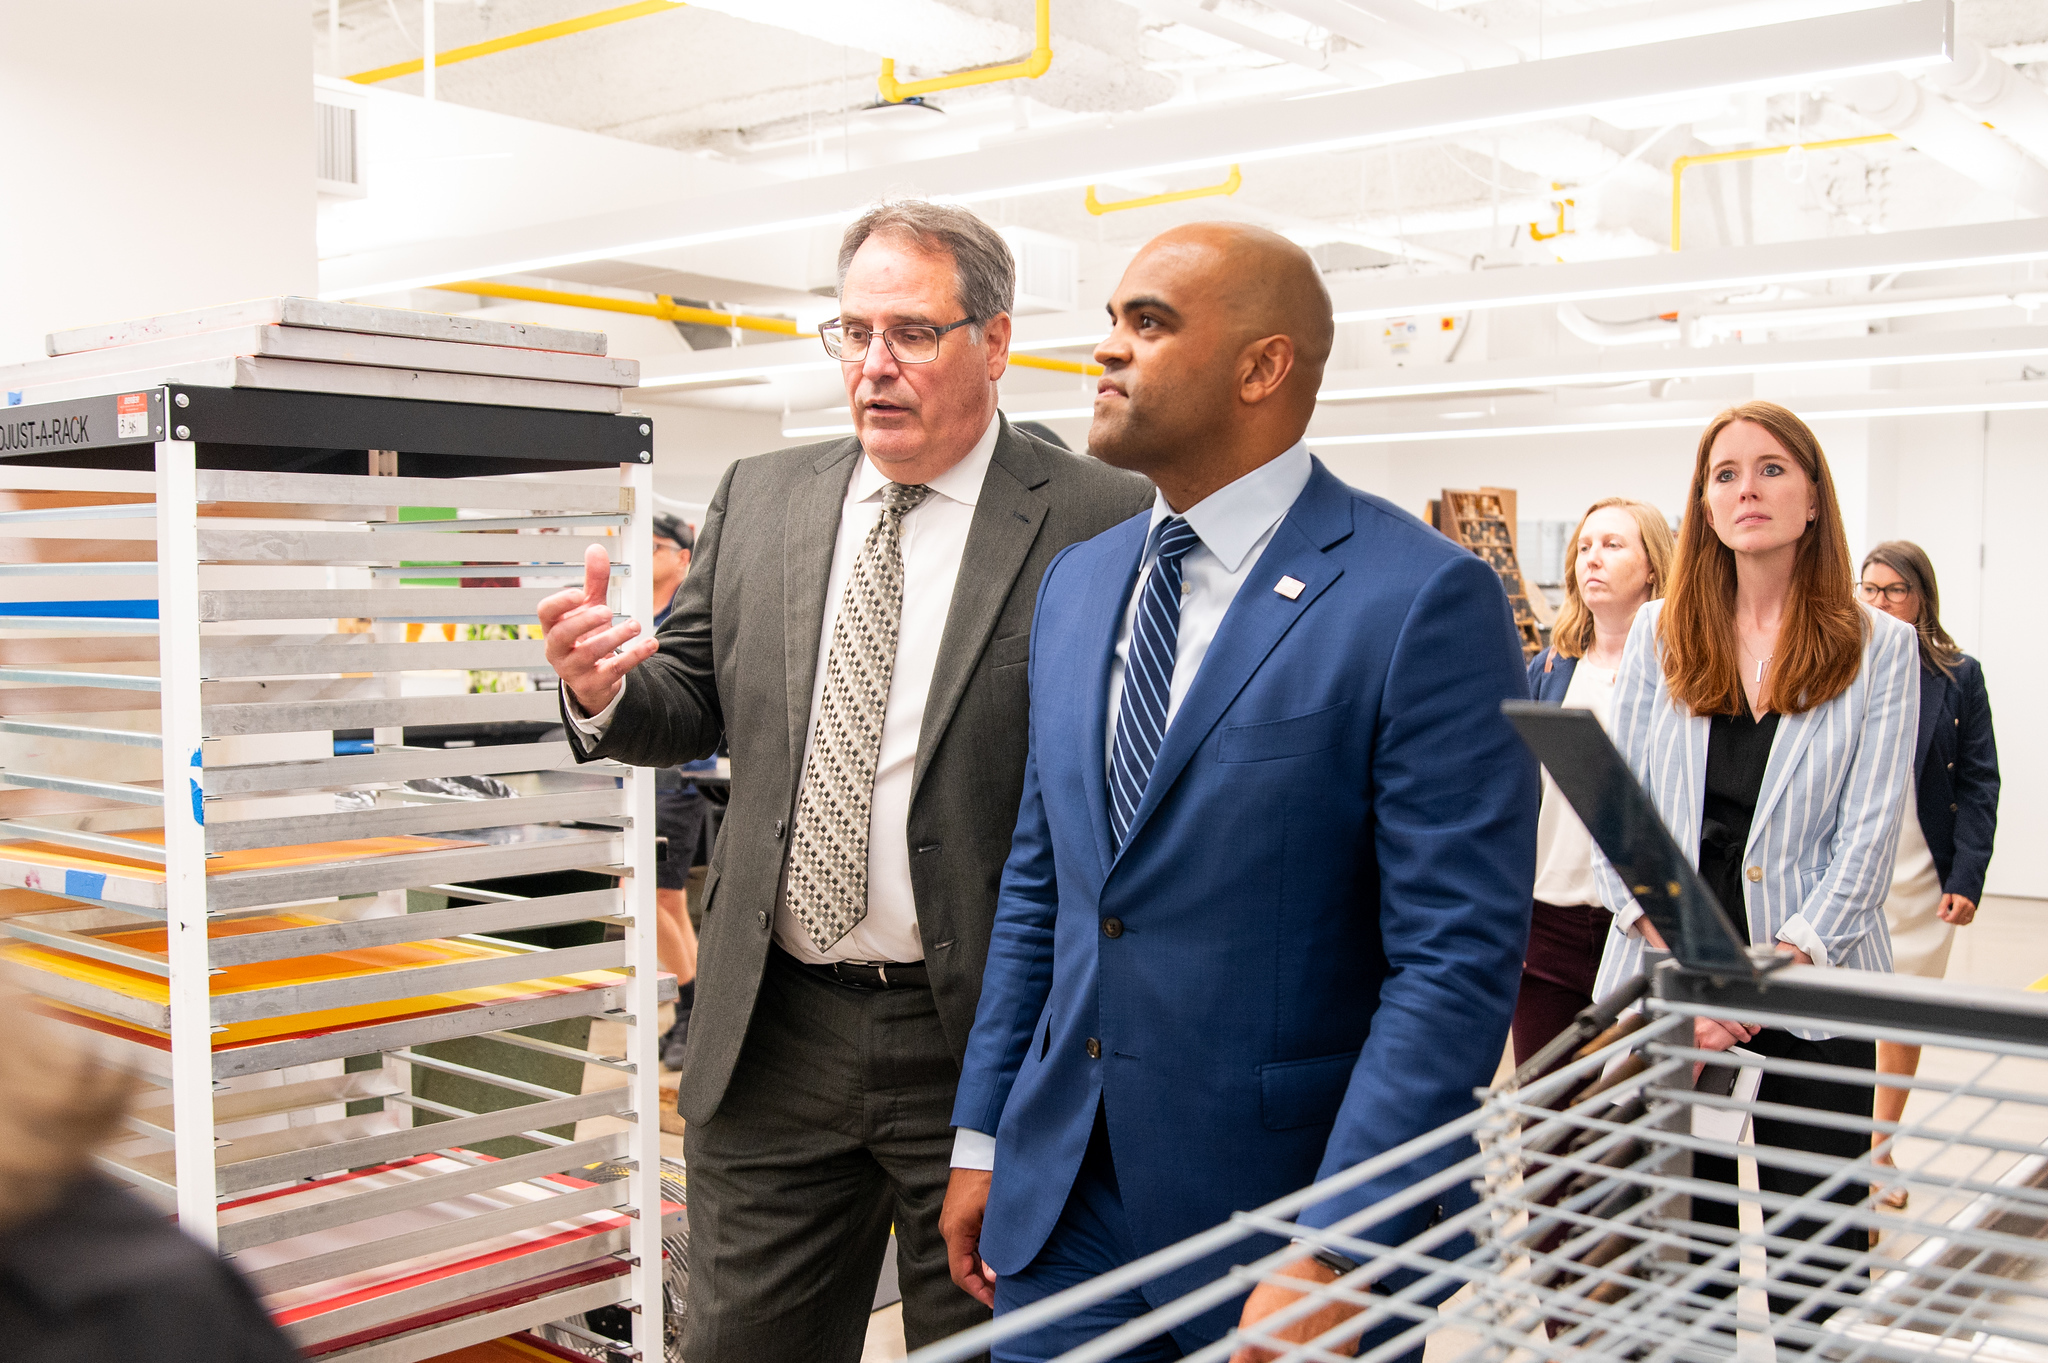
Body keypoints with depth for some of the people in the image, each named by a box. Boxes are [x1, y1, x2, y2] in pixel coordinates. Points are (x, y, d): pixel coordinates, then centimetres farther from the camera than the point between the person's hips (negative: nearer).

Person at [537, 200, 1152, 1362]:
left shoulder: (1100, 524, -9)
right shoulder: (758, 500, 7)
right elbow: (697, 706, 12)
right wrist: (607, 690, -10)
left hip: (985, 1039, -4)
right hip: (774, 1036, 4)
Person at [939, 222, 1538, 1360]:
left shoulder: (1424, 599, -14)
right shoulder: (1076, 584, 8)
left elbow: (1458, 956, -16)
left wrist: (1333, 1256, -20)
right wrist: (983, 1135, 11)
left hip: (1277, 1211, -5)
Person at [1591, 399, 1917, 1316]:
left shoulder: (1879, 648, 3)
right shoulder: (1658, 633, 7)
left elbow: (1867, 836, -3)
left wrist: (1778, 967, -14)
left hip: (1813, 995, -1)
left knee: (1817, 1248, 3)